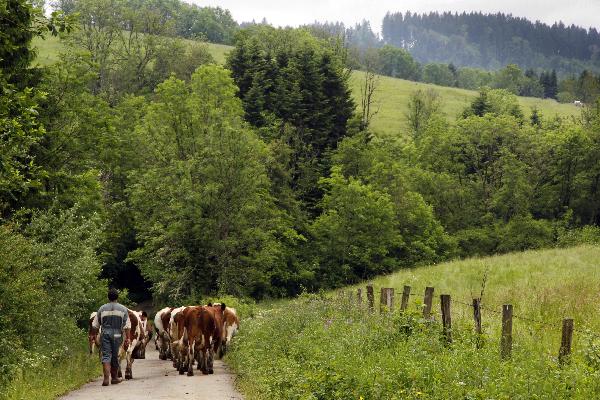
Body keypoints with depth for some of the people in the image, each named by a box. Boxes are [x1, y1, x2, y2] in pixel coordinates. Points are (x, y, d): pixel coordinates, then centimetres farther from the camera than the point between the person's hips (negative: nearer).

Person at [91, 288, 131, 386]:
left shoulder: (102, 309, 4)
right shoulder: (123, 309, 2)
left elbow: (95, 325, 8)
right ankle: (114, 378, 22)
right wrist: (127, 338, 2)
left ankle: (106, 378, -15)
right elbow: (127, 326, -2)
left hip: (104, 334, 0)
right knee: (115, 357, 11)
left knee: (106, 356, -2)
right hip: (117, 334, 0)